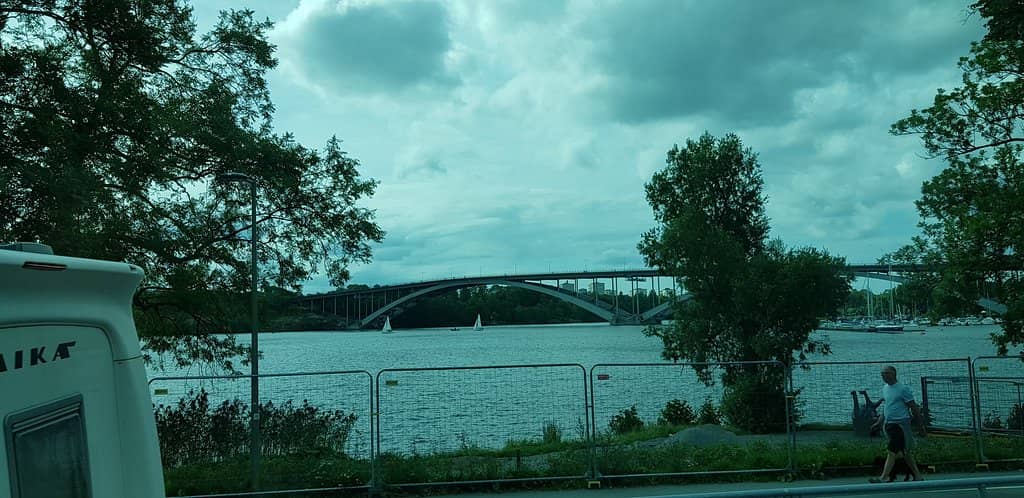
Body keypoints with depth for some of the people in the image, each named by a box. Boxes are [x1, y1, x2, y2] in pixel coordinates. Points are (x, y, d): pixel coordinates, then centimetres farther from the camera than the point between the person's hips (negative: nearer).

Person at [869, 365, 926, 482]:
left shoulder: (903, 389, -11)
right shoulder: (884, 388, 12)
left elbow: (914, 407, -6)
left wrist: (921, 424, -4)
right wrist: (879, 422, 17)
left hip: (900, 424, -8)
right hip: (889, 424, 8)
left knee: (892, 452, -13)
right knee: (905, 452, 14)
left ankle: (883, 478, -16)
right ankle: (917, 476, 23)